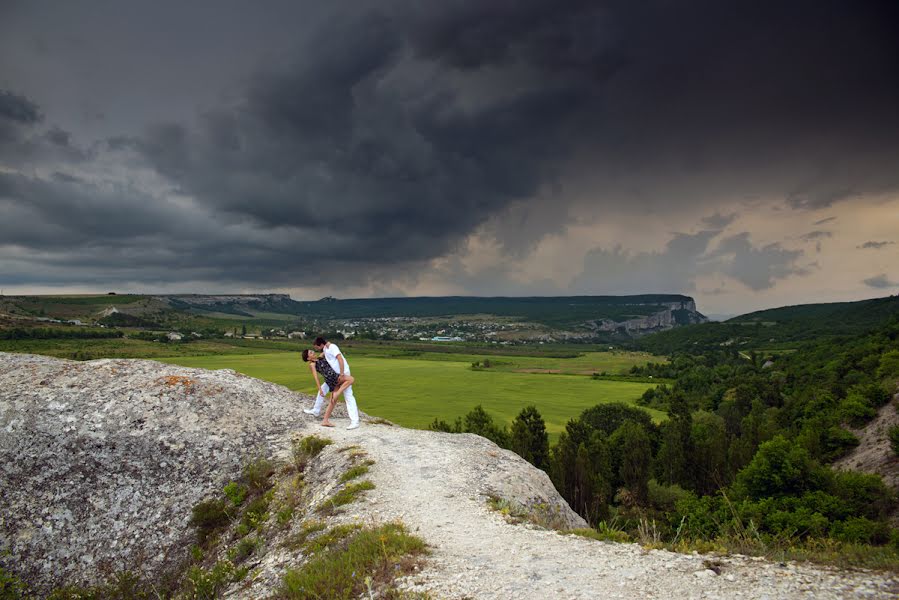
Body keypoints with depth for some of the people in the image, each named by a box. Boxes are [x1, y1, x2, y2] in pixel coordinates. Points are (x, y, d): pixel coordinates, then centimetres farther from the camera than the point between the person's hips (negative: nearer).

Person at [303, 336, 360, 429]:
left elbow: (340, 359, -26)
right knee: (322, 389, 17)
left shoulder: (332, 347, -17)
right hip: (334, 375, 9)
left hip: (343, 374, -9)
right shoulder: (325, 349, 10)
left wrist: (342, 374, -29)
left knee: (348, 396, -12)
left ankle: (354, 421, -15)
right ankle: (315, 411, 34)